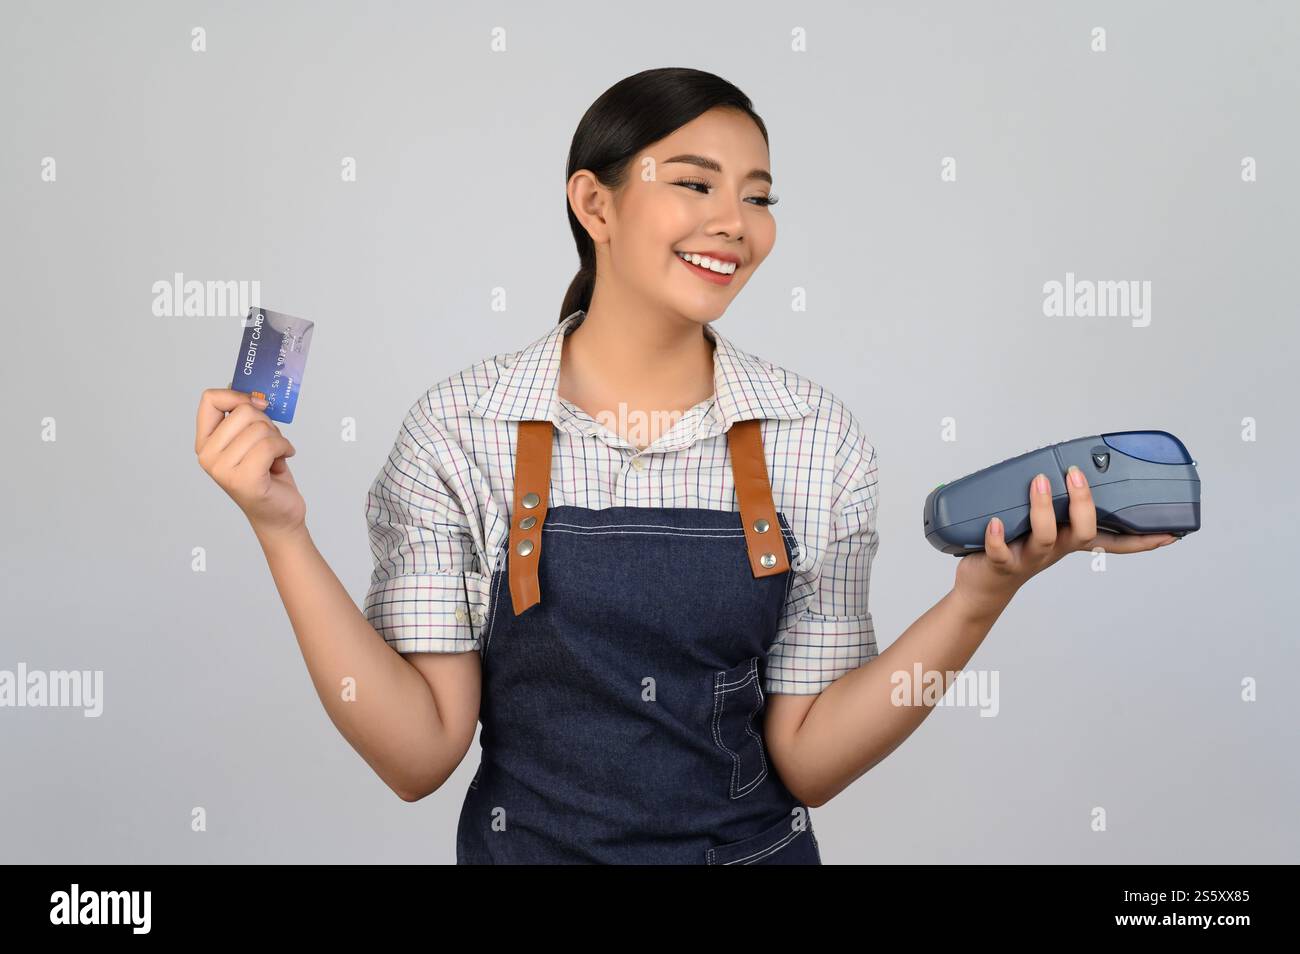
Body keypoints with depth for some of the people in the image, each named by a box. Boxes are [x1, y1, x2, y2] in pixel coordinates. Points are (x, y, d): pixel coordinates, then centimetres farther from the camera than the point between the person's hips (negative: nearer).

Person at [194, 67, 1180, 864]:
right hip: (530, 843, -1)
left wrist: (980, 595, -17)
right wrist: (284, 533, -20)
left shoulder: (819, 437, -7)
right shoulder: (459, 427, -11)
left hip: (756, 844, 2)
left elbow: (806, 757, -7)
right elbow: (422, 750, -12)